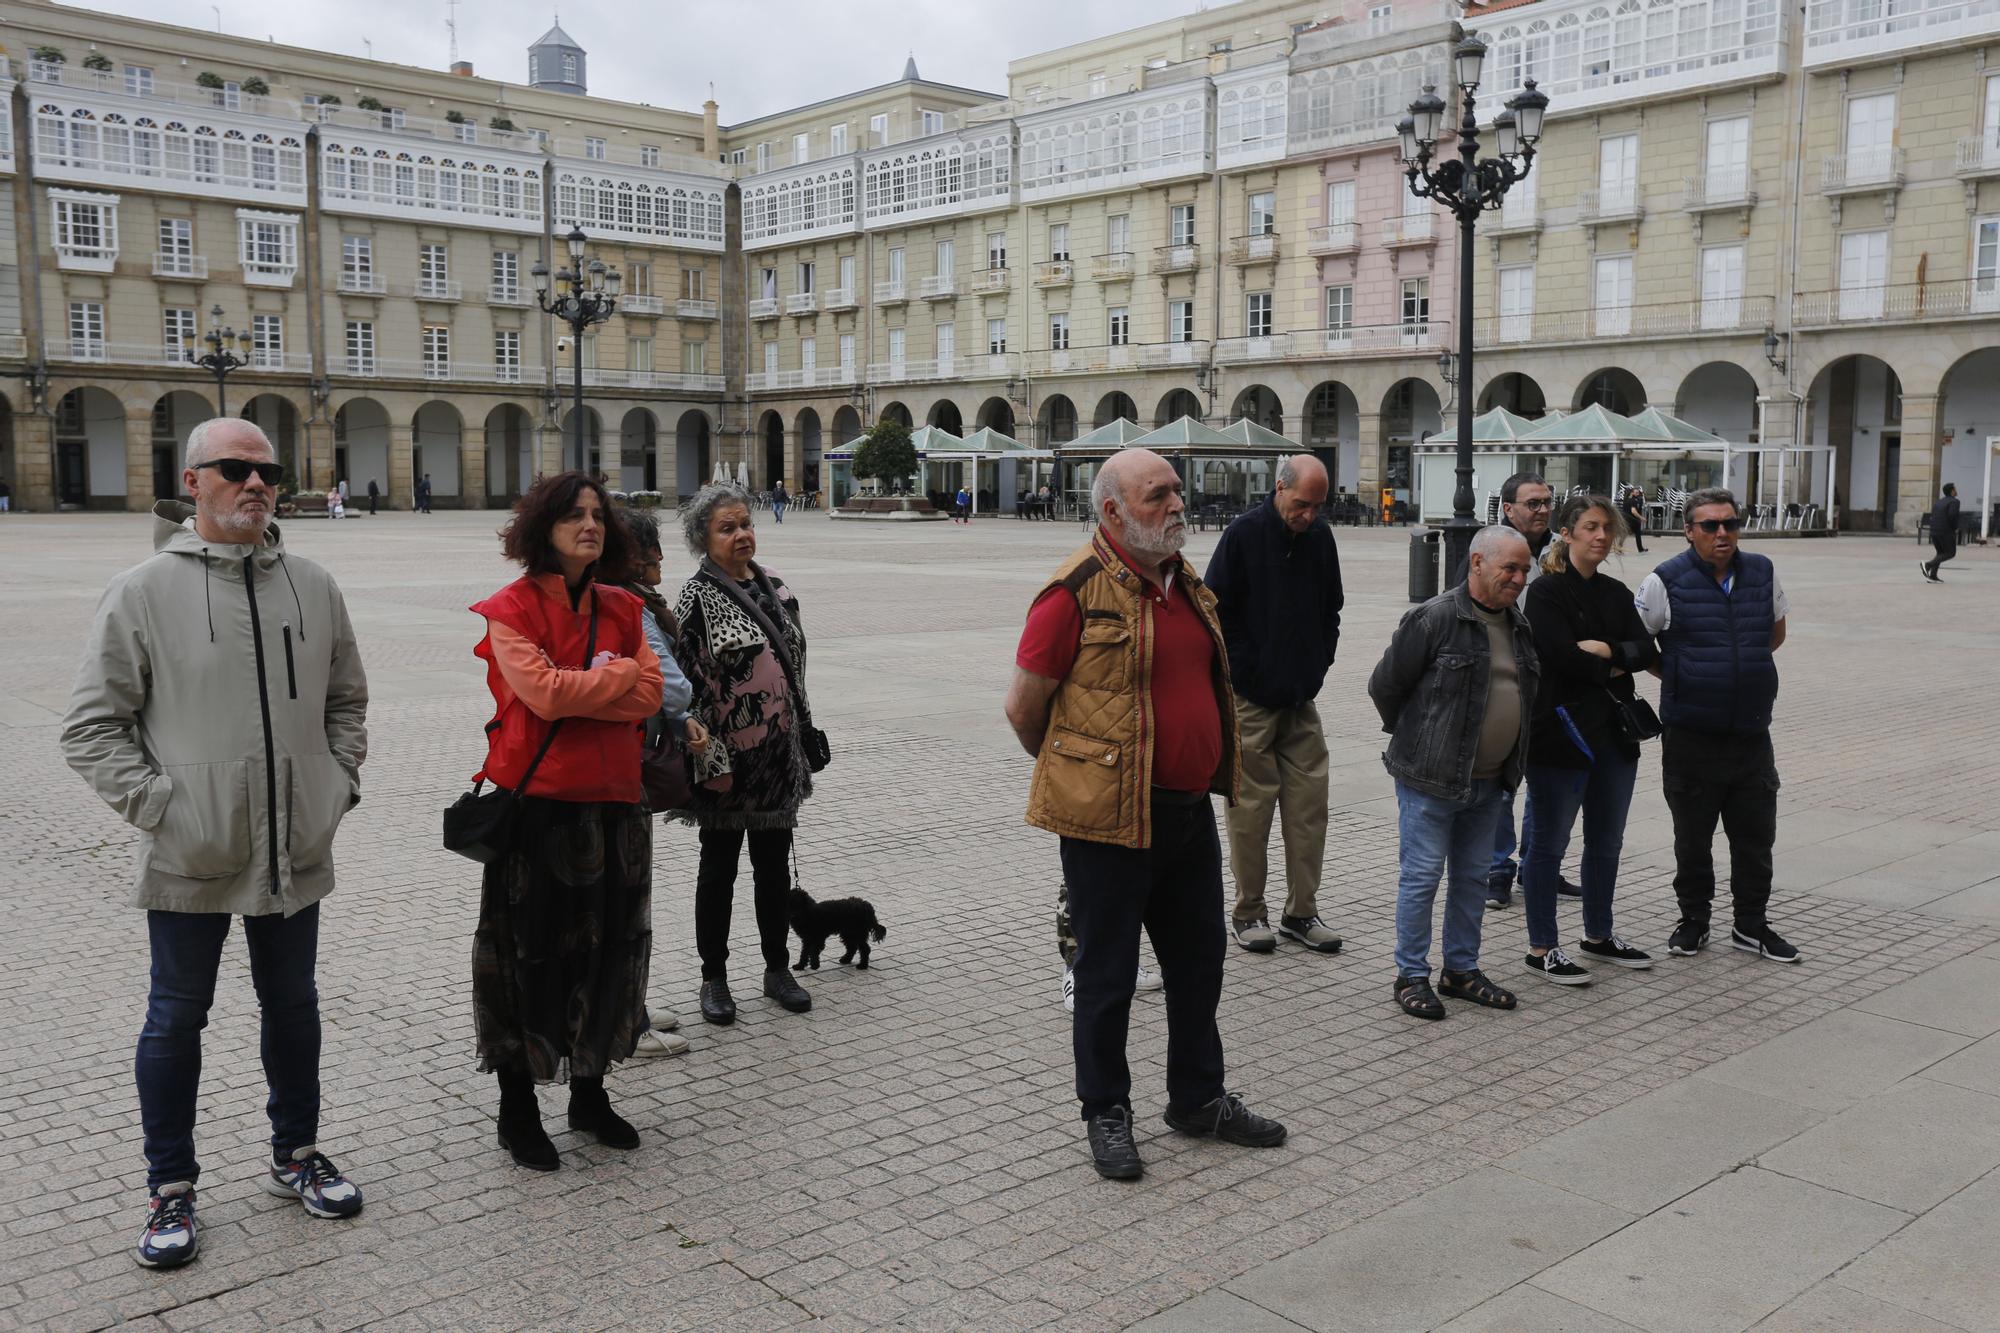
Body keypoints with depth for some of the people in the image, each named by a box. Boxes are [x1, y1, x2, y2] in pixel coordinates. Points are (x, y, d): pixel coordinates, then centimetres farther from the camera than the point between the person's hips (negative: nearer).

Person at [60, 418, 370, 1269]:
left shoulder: (313, 588, 4)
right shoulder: (144, 592, -8)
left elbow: (347, 702, 15)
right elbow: (91, 726, -6)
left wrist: (338, 782, 4)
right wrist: (156, 805, -13)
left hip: (294, 851, 4)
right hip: (189, 858, -3)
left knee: (292, 1004, 16)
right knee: (177, 1018, 9)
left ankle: (296, 1155, 34)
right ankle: (170, 1191, 24)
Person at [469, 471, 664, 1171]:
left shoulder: (622, 609, 9)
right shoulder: (511, 609, -6)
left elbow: (650, 698, -3)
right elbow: (545, 692, -21)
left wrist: (572, 691, -14)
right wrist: (622, 674, -9)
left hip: (613, 801, 5)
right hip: (537, 804, -5)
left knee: (609, 948, 14)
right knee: (527, 955, 6)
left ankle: (590, 1094, 32)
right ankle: (517, 1109, 23)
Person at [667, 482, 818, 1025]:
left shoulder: (775, 588, 8)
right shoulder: (696, 598, -11)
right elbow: (687, 683, -15)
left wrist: (805, 732, 15)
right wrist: (710, 761, -18)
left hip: (779, 757, 6)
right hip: (727, 762, -6)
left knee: (775, 864, 14)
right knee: (719, 868, 7)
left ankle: (778, 968, 28)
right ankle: (714, 978, 20)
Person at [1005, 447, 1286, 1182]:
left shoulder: (1188, 585, 9)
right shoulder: (1078, 591, -15)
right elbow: (1023, 705, -8)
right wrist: (1074, 772, 6)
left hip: (1190, 810, 8)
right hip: (1110, 819, -7)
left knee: (1198, 960, 18)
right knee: (1108, 972, 7)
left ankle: (1199, 1098, 35)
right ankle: (1106, 1113, 24)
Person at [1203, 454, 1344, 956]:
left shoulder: (1321, 538, 6)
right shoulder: (1243, 535, -9)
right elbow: (1215, 611, -8)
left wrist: (1319, 667, 9)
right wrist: (1240, 676, -8)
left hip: (1302, 700, 5)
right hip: (1251, 701, -5)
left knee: (1309, 804, 5)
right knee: (1252, 807, 1)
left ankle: (1301, 911, 16)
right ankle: (1248, 913, 14)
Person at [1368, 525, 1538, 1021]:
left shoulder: (1519, 625, 9)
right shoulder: (1434, 618, -15)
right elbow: (1384, 685, -10)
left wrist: (1509, 763, 18)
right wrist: (1415, 737, 2)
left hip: (1488, 781, 7)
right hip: (1430, 779, -7)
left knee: (1472, 878, 15)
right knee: (1421, 877, 0)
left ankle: (1461, 970, 27)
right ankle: (1411, 976, 11)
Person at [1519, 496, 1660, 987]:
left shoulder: (1616, 593, 12)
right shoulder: (1546, 592, -9)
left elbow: (1647, 651, 0)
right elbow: (1564, 658, -20)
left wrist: (1605, 650, -16)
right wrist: (1613, 670, -5)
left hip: (1614, 733, 7)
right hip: (1560, 731, -7)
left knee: (1607, 843, 16)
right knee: (1550, 844, 2)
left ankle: (1598, 937, 31)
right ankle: (1541, 949, 11)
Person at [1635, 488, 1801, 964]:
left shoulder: (1763, 573, 4)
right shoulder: (1666, 582, -9)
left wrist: (1743, 667, 11)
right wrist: (1678, 677, 1)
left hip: (1752, 732, 3)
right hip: (1690, 735, -3)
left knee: (1756, 834, 10)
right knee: (1693, 837, 9)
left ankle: (1752, 925, 24)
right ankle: (1693, 921, 24)